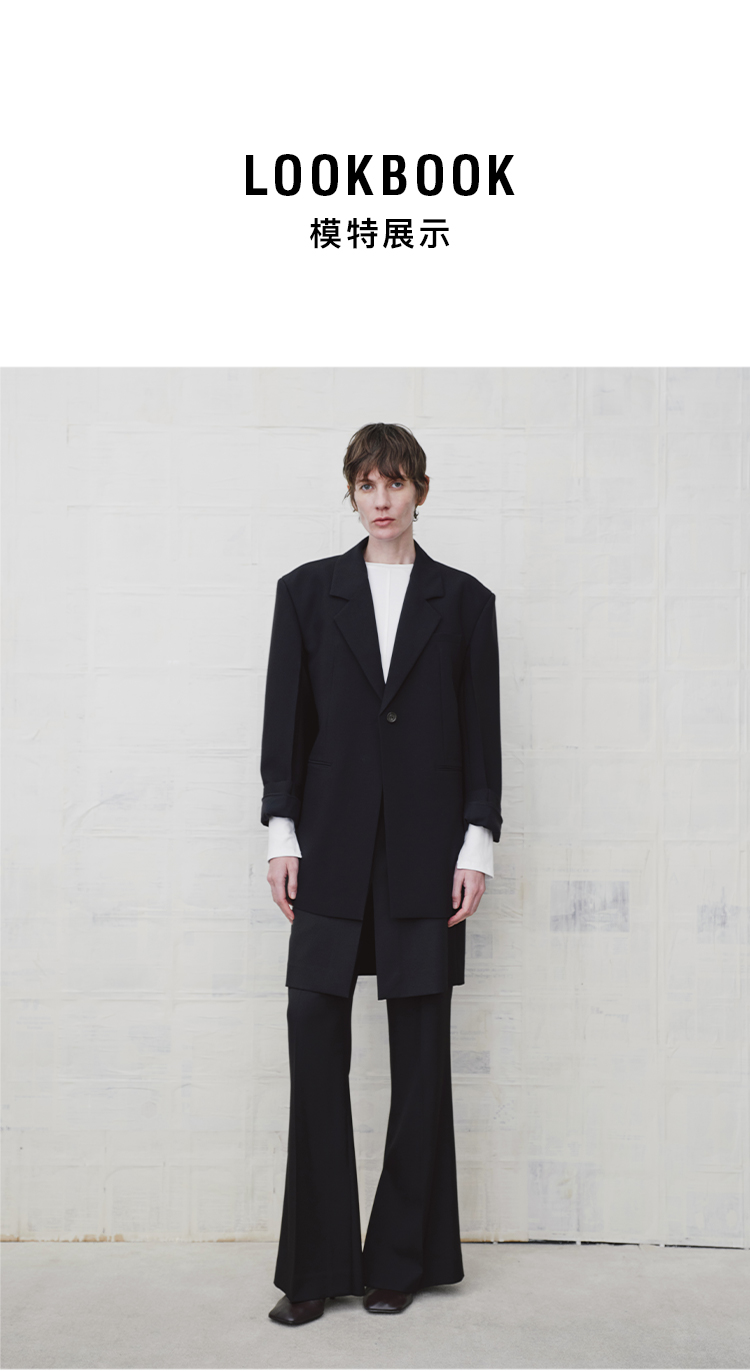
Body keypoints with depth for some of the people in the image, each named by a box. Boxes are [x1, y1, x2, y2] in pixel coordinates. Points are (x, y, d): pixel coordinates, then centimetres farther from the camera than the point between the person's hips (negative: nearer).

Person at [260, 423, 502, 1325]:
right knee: (314, 1040, 0)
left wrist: (478, 844, -3)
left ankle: (402, 1259, 20)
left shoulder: (463, 600, 6)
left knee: (421, 1058, 6)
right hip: (333, 849, 1)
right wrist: (282, 832, -1)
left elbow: (482, 733, 4)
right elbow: (286, 721, 6)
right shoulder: (308, 591, 8)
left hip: (425, 852, 0)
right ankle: (315, 1266, 13)